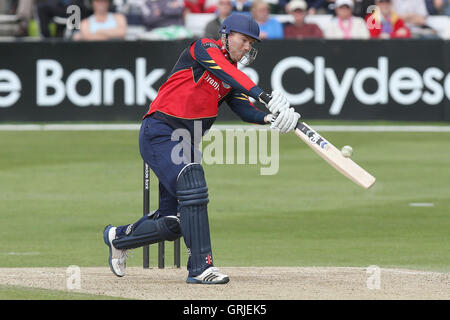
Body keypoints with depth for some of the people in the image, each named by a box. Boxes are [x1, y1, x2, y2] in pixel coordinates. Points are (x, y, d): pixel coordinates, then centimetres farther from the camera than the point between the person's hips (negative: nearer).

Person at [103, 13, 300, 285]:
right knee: (193, 188, -27)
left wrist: (270, 118, -21)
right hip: (159, 133, -8)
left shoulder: (232, 79, 16)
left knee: (172, 224, 6)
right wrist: (264, 96, -36)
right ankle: (200, 267, -29)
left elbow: (244, 109, 0)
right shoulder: (205, 49, -5)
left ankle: (119, 237, 33)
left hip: (186, 144, 8)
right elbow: (227, 72, -24)